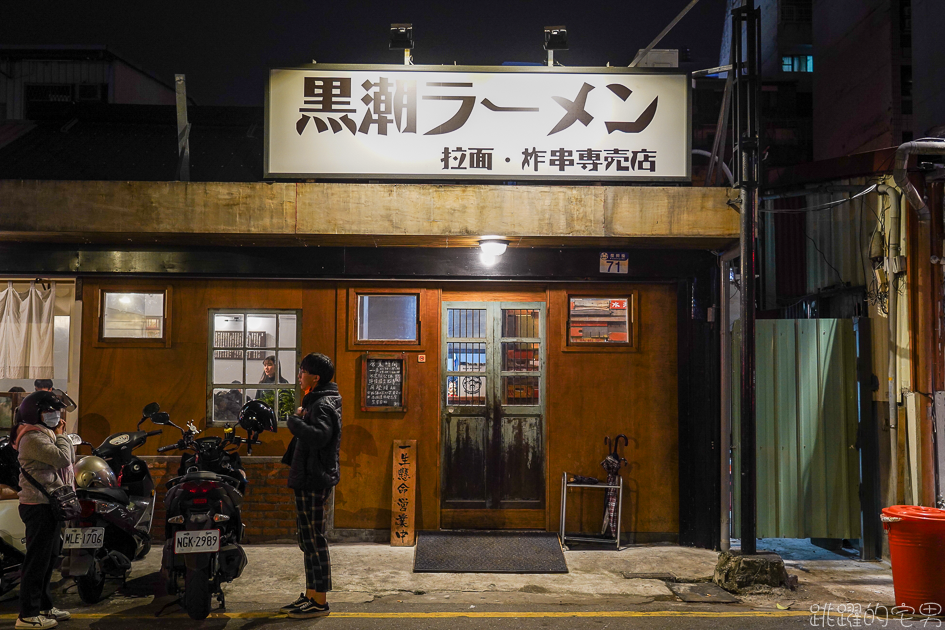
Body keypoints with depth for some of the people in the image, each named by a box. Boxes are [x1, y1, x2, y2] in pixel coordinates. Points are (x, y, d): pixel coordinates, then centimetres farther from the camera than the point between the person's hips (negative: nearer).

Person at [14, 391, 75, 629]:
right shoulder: (33, 438, -15)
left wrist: (62, 435, 9)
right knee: (37, 560, -7)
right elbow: (62, 458, -24)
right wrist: (61, 435, -13)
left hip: (50, 504, 11)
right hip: (39, 505, -11)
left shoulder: (45, 435, 18)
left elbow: (70, 458, 18)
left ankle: (44, 606, 27)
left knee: (49, 558, 17)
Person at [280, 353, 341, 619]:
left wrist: (294, 421, -21)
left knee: (314, 540, -6)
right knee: (309, 540, 15)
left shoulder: (323, 405, -15)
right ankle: (311, 595, 23)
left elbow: (319, 435, -32)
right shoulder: (316, 401, 18)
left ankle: (319, 601, -1)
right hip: (309, 478, 11)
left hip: (314, 480, -11)